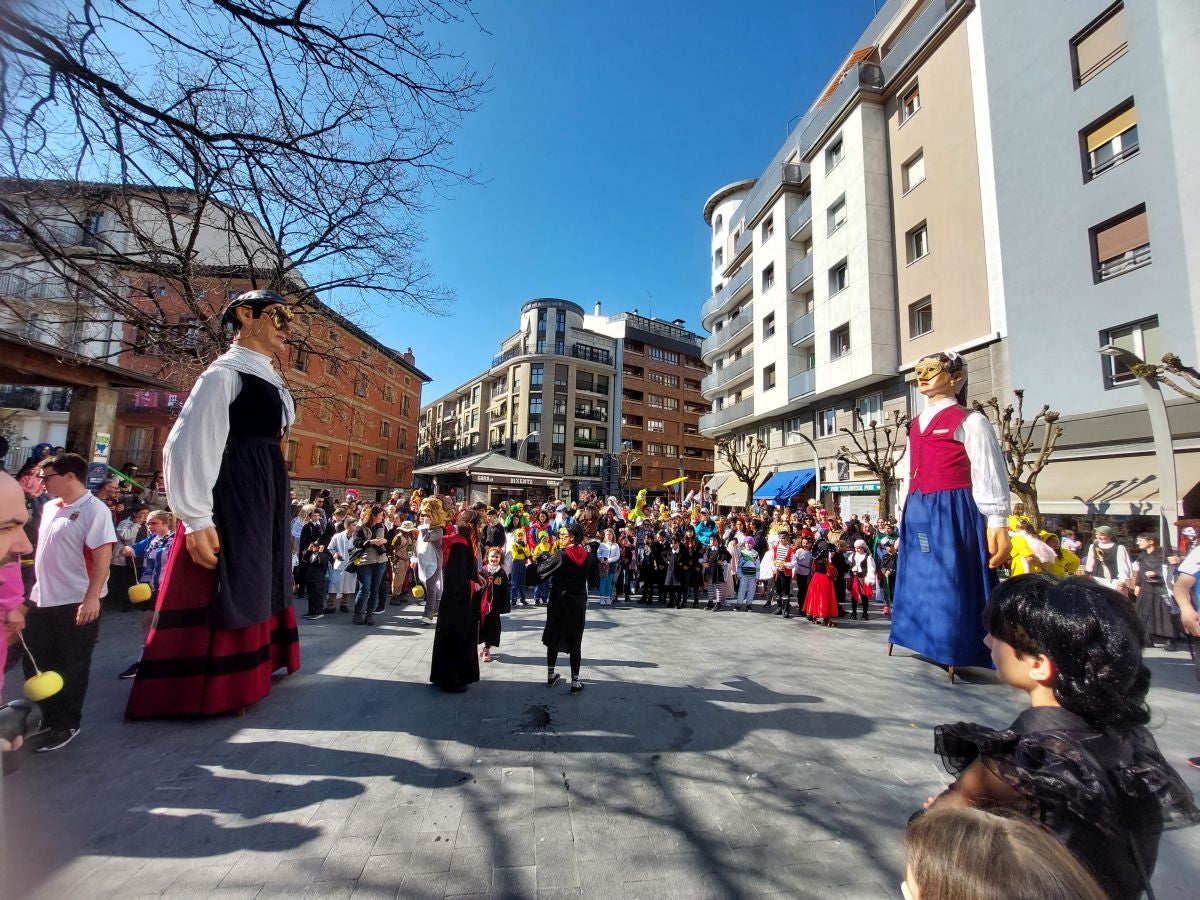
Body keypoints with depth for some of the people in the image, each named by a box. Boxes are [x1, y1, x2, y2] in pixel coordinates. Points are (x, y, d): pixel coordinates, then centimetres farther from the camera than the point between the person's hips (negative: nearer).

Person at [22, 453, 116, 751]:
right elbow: (44, 551, 18)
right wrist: (33, 589, 17)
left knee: (71, 668, 6)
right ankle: (46, 716, 34)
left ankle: (66, 724, 21)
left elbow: (103, 556, -19)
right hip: (41, 600, 8)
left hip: (76, 603, -8)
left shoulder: (94, 509, -14)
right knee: (35, 663, 17)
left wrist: (91, 598, -24)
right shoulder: (49, 507, 9)